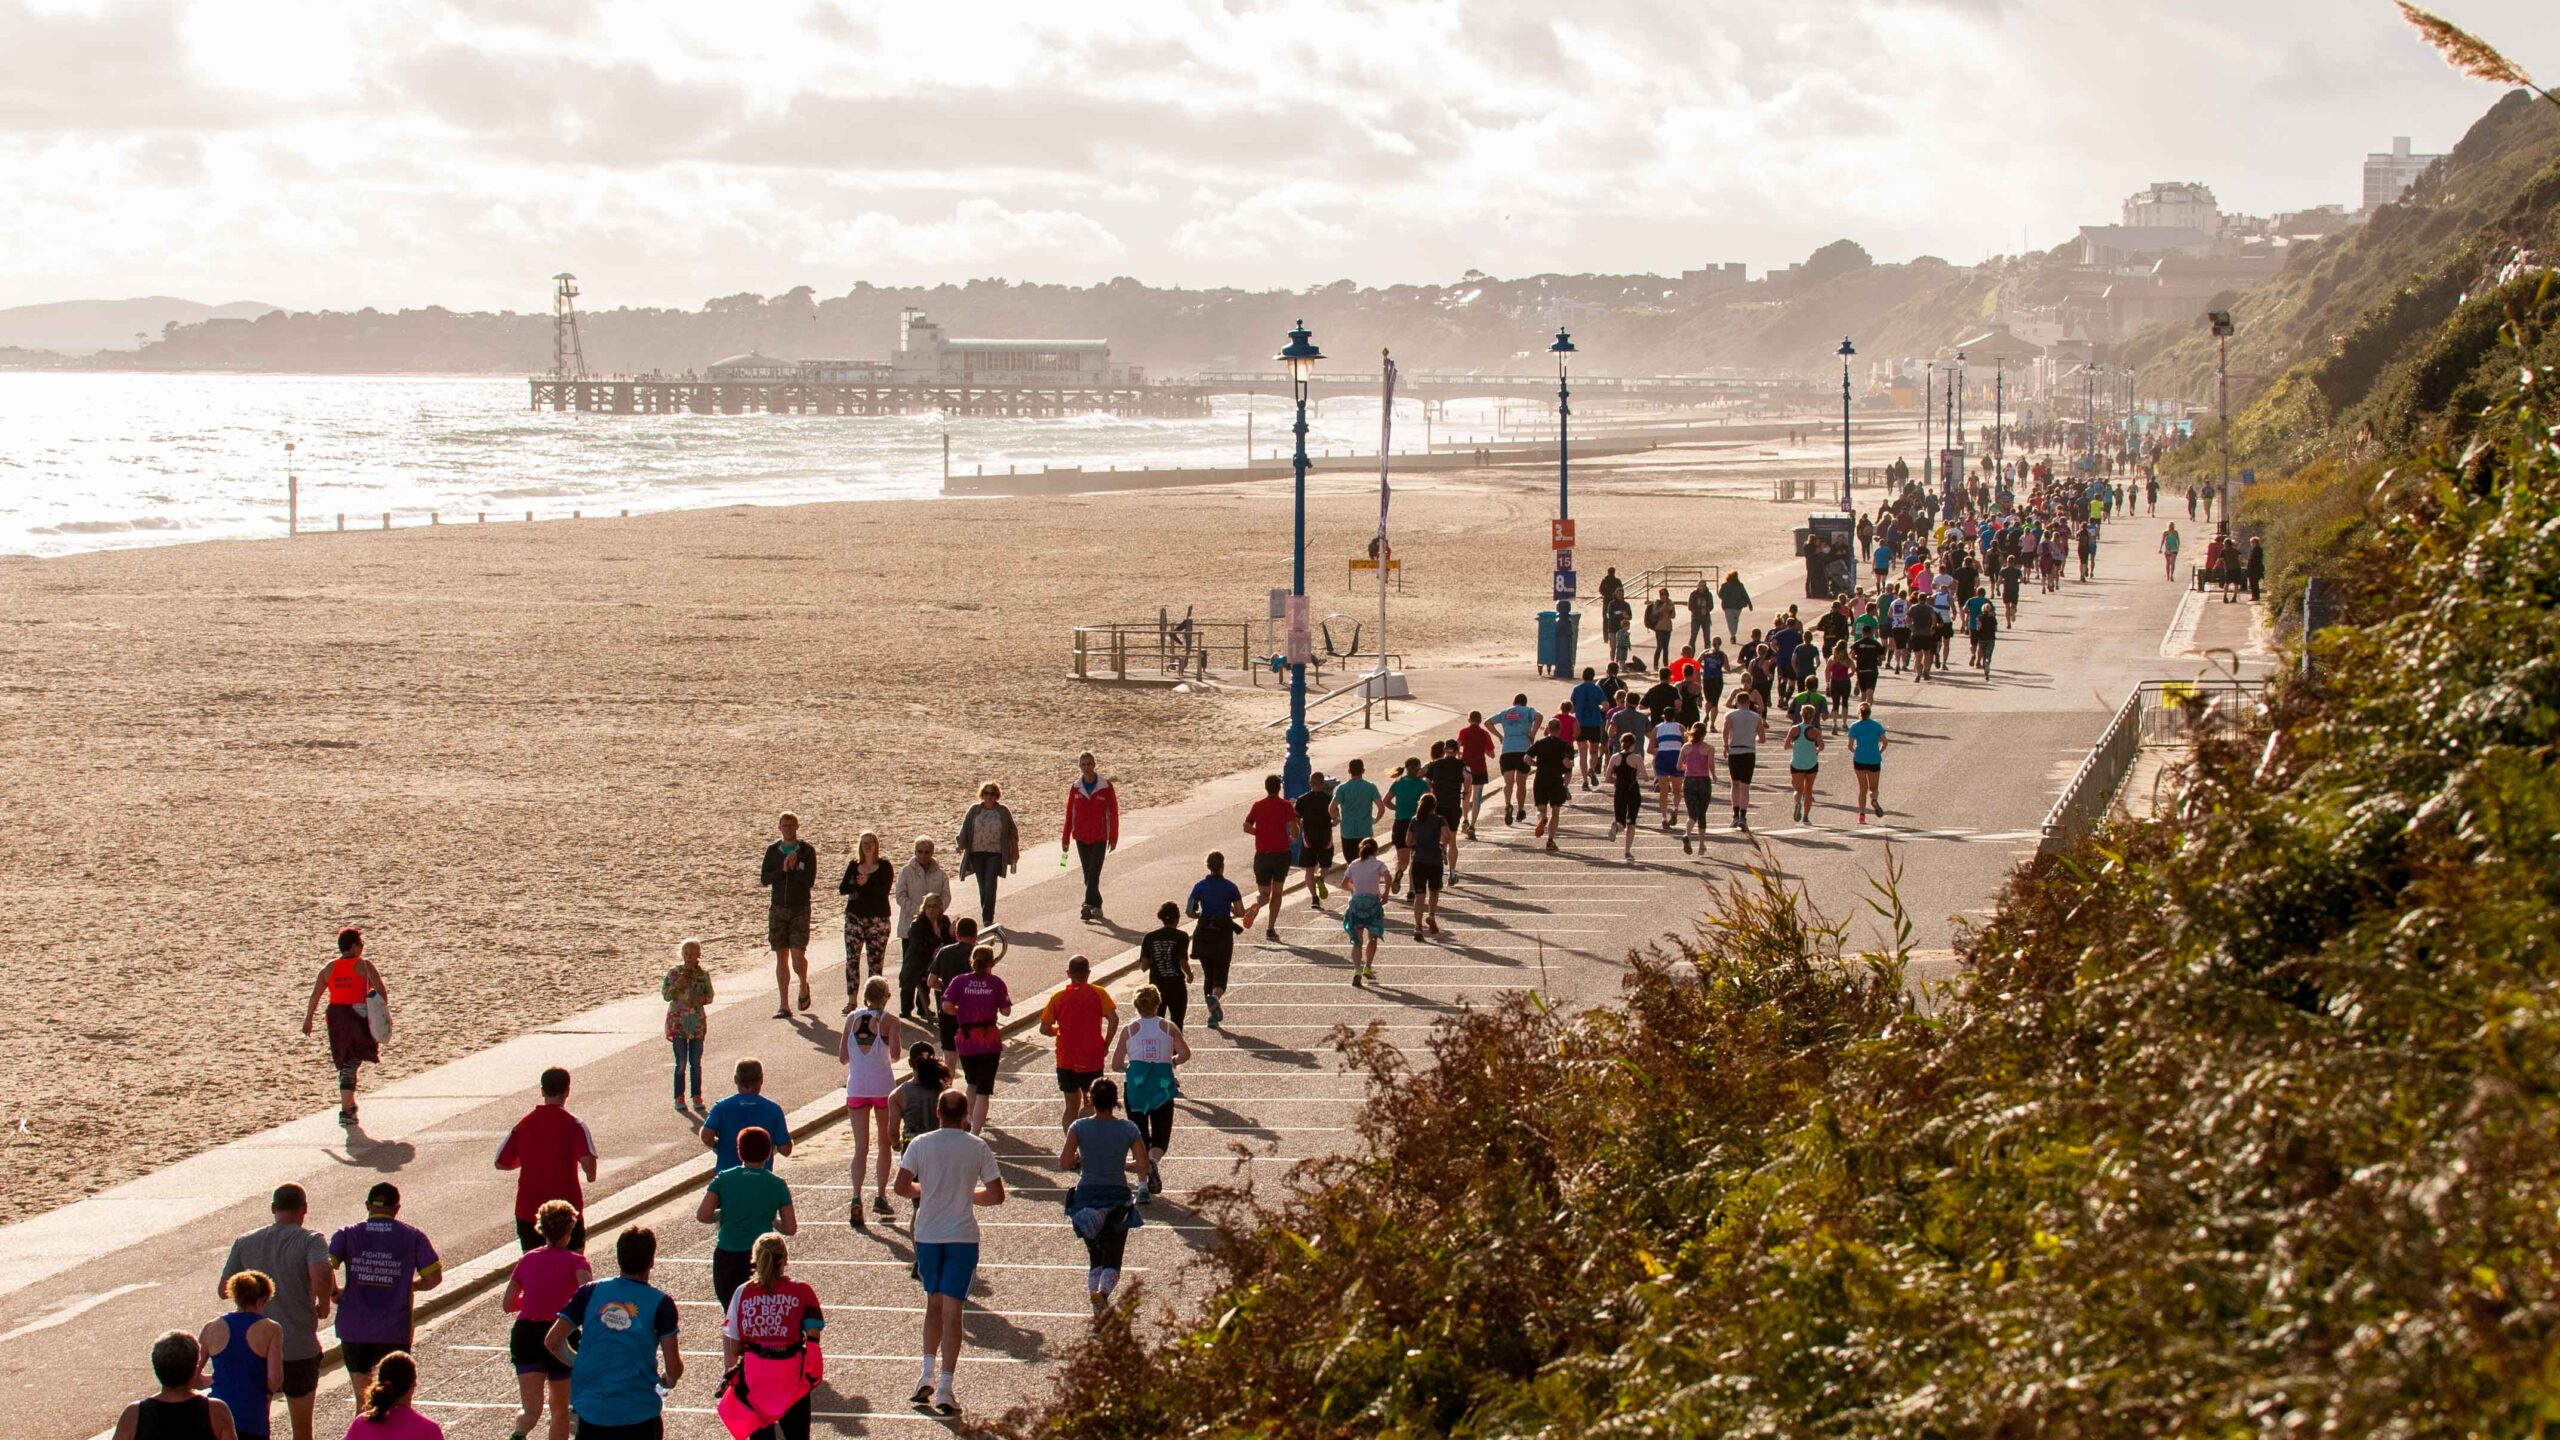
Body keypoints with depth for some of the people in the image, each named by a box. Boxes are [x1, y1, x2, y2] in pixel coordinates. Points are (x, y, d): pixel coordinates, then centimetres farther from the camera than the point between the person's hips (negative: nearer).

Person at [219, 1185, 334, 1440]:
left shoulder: (245, 1243, 2)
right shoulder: (310, 1241, -10)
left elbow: (223, 1290, 5)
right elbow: (321, 1277, -29)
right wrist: (323, 1306, -10)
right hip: (299, 1349, -3)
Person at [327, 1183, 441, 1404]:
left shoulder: (347, 1235, 2)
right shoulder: (412, 1237, 1)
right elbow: (434, 1277, -1)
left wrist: (335, 1293, 5)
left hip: (354, 1330, 1)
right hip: (395, 1333, -1)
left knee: (363, 1400, 13)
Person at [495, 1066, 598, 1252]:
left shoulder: (524, 1123, 2)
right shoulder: (574, 1125, -9)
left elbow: (501, 1162, 7)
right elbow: (588, 1160, -23)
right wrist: (591, 1174, -1)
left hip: (528, 1209, 3)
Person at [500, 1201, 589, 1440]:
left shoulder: (527, 1260, 10)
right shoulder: (575, 1261, 0)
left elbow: (507, 1305, 15)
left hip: (525, 1334, 2)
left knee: (531, 1408, -6)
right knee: (559, 1409, 18)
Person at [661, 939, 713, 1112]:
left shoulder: (703, 975, 0)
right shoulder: (674, 973, -4)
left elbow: (709, 996, 4)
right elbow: (665, 995, -7)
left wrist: (700, 1000, -16)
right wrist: (678, 984, -21)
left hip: (697, 1022, 1)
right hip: (678, 1021, -1)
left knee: (696, 1062, 7)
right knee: (681, 1063, -1)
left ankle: (697, 1096, 16)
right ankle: (679, 1097, 8)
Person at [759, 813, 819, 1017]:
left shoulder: (807, 850, -1)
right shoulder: (772, 851, 7)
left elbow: (809, 881, -10)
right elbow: (764, 879, -3)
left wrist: (791, 868, -11)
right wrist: (783, 870, -14)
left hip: (800, 910, -3)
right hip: (778, 908, 3)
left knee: (798, 955, -12)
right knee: (781, 957, 3)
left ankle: (804, 985, 20)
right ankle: (784, 1005, 6)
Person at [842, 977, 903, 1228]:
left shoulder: (852, 1018, 3)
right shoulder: (889, 1020, -4)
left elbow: (843, 1056, 4)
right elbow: (894, 1054, -15)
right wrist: (889, 1059, 8)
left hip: (856, 1087, 2)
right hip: (883, 1086, -2)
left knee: (861, 1147, -1)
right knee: (885, 1143, 17)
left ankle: (857, 1198, -20)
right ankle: (880, 1196, 16)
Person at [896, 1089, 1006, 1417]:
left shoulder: (921, 1144, -4)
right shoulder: (978, 1147, -4)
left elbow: (902, 1186, -9)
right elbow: (996, 1195, -5)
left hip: (928, 1235, 1)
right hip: (963, 1236, -1)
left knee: (934, 1302, 20)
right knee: (952, 1309, -1)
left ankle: (927, 1376, 12)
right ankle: (944, 1389, -6)